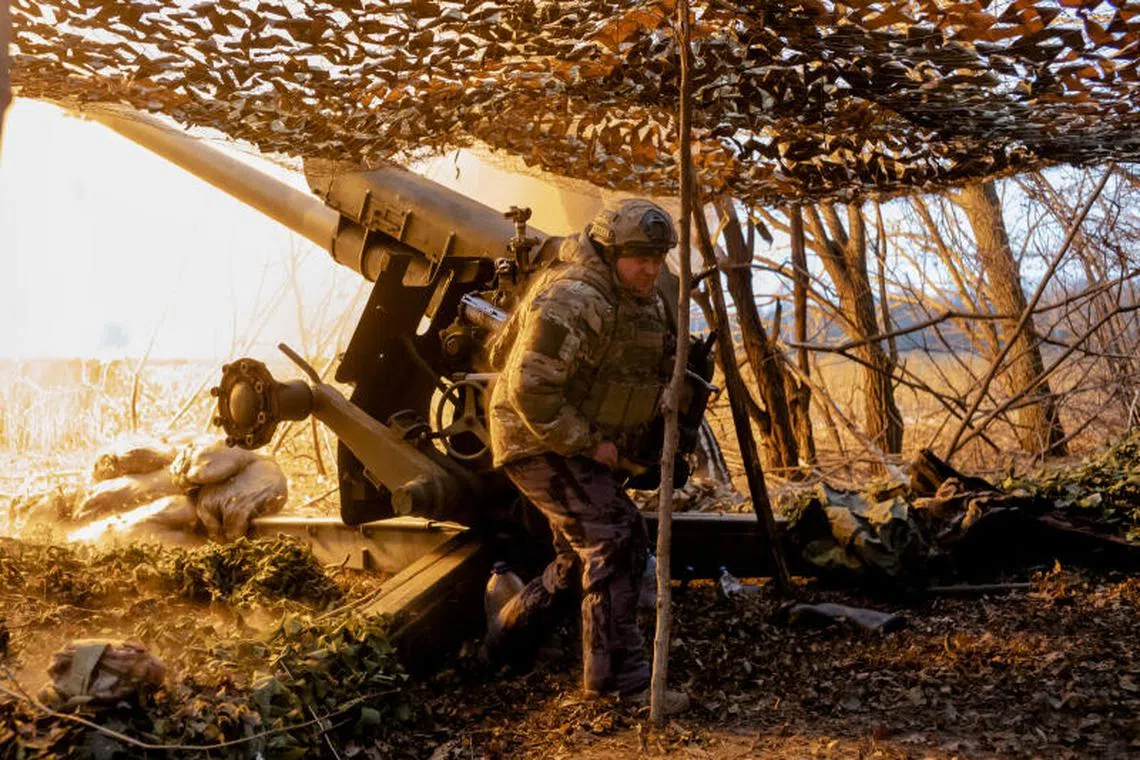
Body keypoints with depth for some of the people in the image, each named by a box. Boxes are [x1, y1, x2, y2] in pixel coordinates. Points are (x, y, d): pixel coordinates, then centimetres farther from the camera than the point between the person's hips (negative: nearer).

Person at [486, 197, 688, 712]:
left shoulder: (646, 303, 7)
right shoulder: (573, 299, -24)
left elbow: (651, 375, 21)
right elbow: (530, 389, -28)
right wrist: (587, 443, -23)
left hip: (589, 445, 10)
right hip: (542, 442, -10)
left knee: (585, 549, 19)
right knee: (615, 540, -16)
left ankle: (508, 636, 35)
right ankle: (618, 675, -9)